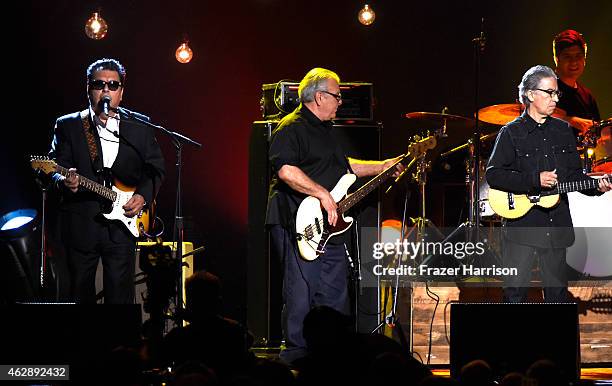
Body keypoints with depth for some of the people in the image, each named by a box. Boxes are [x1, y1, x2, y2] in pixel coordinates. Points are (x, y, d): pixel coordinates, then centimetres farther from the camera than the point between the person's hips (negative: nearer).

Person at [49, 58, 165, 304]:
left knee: (121, 296, -3)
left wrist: (143, 195, -2)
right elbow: (56, 168, -1)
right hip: (80, 225, 0)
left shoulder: (139, 129, 10)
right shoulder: (68, 126, 5)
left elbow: (155, 168, 14)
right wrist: (64, 181, -23)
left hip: (121, 224, 1)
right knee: (81, 295, 6)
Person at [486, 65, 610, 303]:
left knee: (557, 290, 9)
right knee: (515, 291, -4)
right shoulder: (511, 133, -4)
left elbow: (574, 174, 16)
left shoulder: (563, 131, 11)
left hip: (556, 224, 5)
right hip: (521, 223, -4)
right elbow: (493, 175, -11)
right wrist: (534, 180, -19)